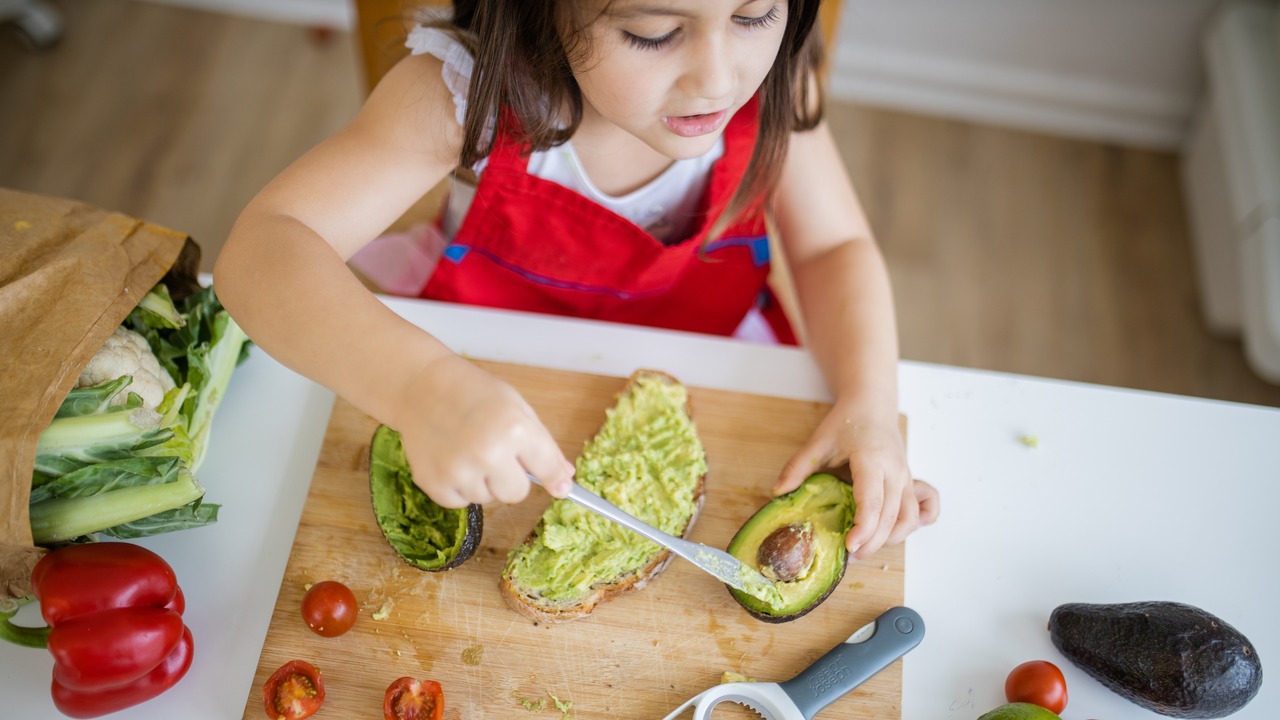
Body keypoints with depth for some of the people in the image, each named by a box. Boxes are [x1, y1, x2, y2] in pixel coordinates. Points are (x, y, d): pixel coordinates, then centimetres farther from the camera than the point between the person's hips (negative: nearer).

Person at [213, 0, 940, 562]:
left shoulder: (771, 77, -24)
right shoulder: (467, 89, -33)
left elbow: (836, 248, -13)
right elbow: (261, 248, -39)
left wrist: (869, 404, -32)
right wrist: (418, 380, -59)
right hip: (492, 374, -1)